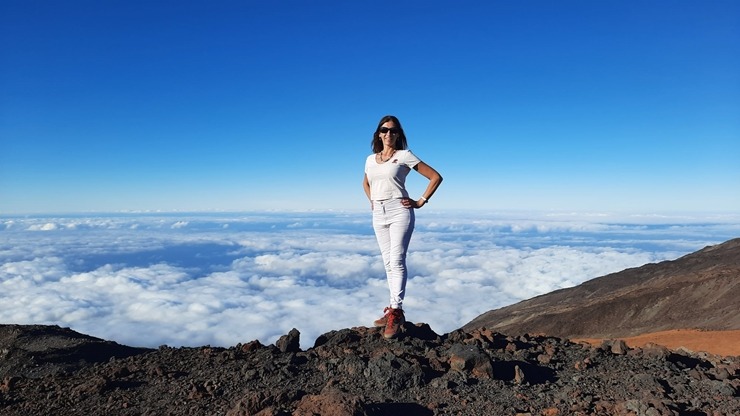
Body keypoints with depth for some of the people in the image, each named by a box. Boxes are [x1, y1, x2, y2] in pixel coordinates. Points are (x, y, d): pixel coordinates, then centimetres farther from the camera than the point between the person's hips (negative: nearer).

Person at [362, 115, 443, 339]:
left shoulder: (404, 155, -2)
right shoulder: (370, 159, 14)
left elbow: (436, 177, -3)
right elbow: (365, 183, 33)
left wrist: (420, 202, -6)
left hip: (399, 211, -6)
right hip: (378, 215, 6)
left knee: (397, 261, -12)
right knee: (388, 263, 7)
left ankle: (395, 312, -10)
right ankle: (395, 310, 14)